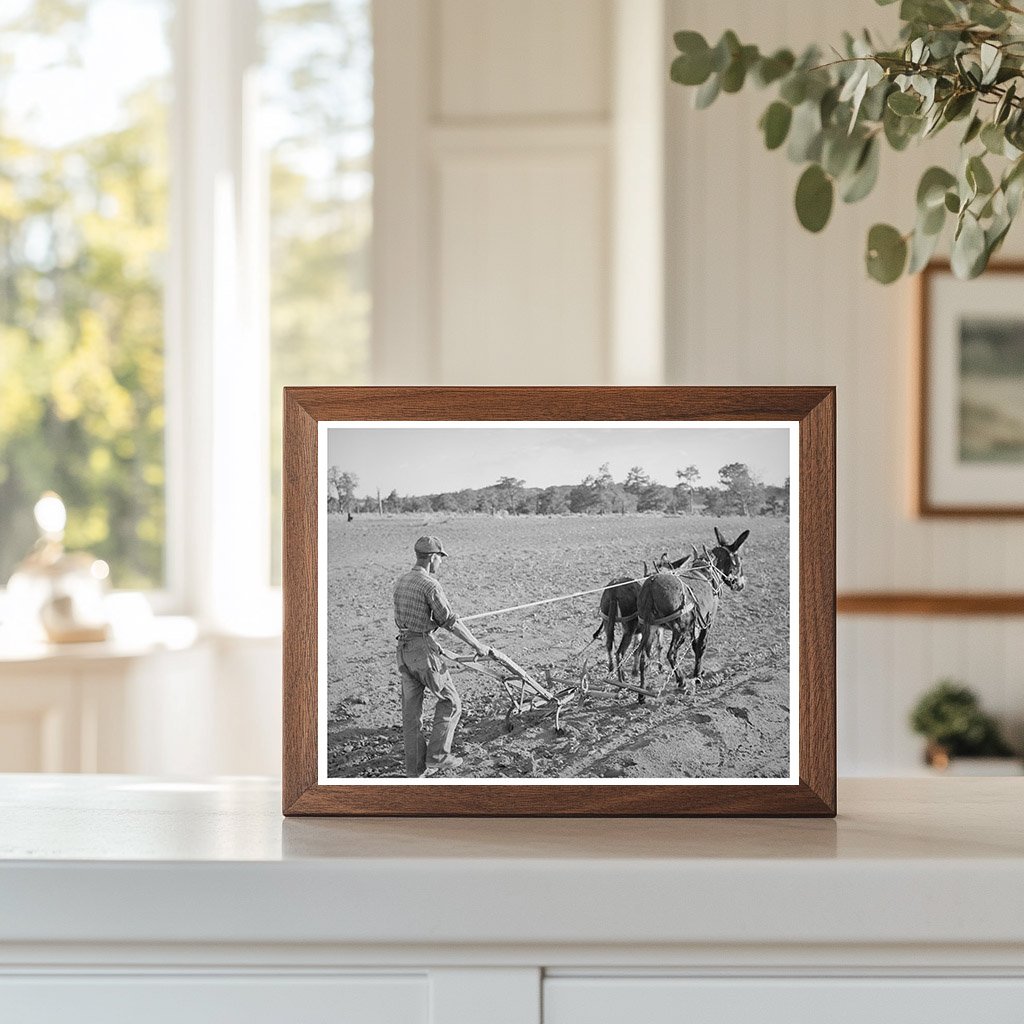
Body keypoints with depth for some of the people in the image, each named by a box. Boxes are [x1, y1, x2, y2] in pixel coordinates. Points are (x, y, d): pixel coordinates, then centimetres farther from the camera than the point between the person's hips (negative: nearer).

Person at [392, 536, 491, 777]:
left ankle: (416, 766, 13)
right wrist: (477, 645, -7)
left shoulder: (401, 582, 10)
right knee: (449, 702, 6)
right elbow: (450, 621, -15)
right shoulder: (430, 585, -15)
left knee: (411, 710, 10)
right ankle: (437, 756, 5)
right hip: (424, 650, -8)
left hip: (404, 649, 8)